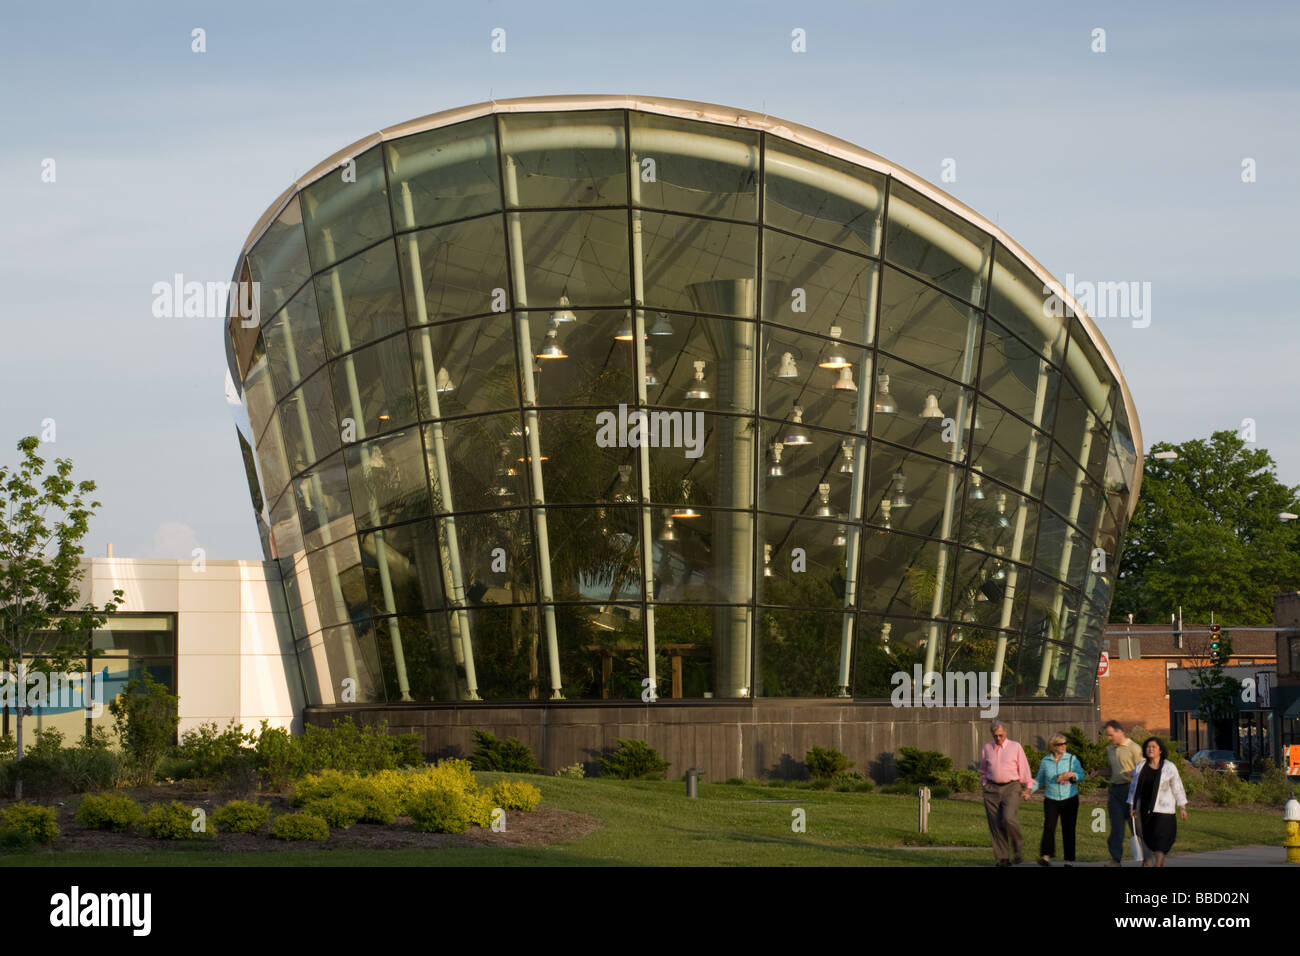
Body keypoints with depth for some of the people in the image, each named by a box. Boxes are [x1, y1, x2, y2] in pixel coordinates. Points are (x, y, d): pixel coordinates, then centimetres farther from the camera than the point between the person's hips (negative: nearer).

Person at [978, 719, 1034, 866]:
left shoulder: (1015, 747, 4)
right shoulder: (987, 748, 12)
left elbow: (1024, 768, 6)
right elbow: (983, 770, 23)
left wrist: (1028, 788, 2)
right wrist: (984, 784, 12)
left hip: (1011, 788, -3)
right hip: (992, 789, 3)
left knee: (1009, 818, -22)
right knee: (995, 825, -1)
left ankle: (1018, 847, 3)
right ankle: (1002, 858, 6)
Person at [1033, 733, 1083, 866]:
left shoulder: (1072, 759, 4)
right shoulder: (1045, 761, 7)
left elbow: (1081, 776, -1)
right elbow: (1039, 780, 16)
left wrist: (1072, 775, -21)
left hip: (1070, 799, 0)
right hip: (1051, 800, 0)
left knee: (1068, 829, 0)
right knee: (1049, 827, -15)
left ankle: (1069, 860, 6)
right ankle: (1046, 856, -16)